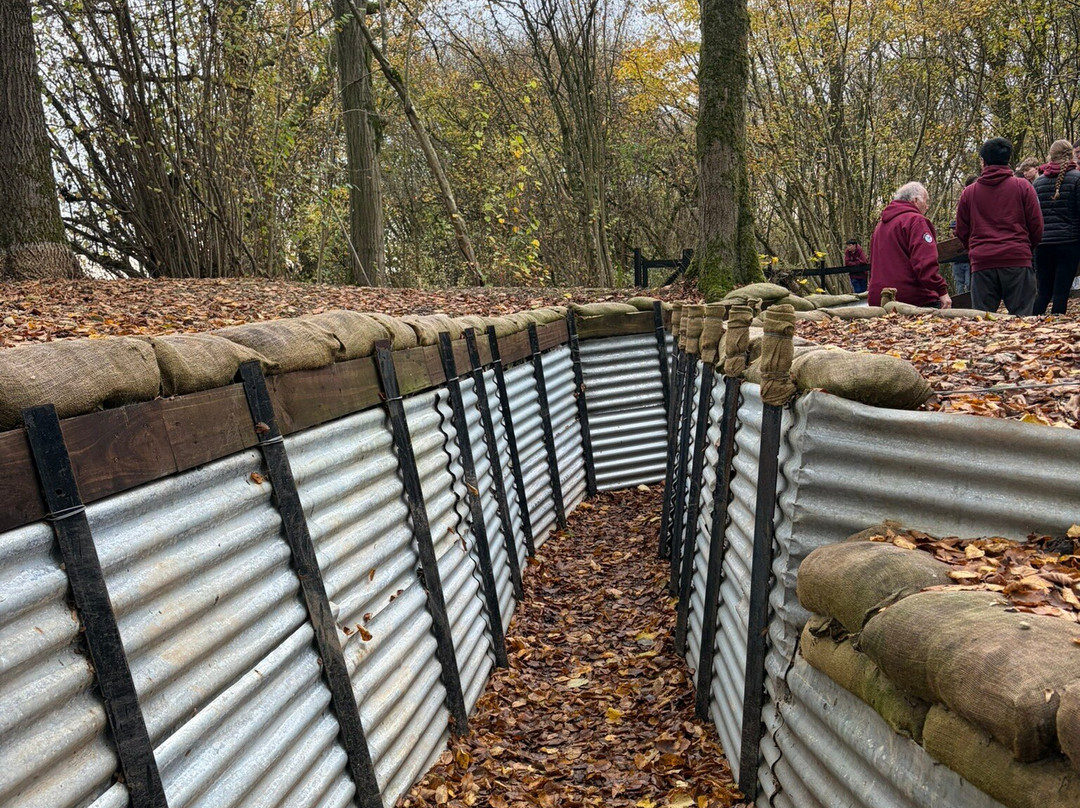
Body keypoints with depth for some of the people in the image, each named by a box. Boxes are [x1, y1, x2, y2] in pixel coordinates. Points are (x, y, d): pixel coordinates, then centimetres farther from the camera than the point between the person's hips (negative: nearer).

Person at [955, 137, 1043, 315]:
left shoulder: (969, 192, 8)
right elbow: (1036, 226, 4)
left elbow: (961, 232, 11)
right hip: (1017, 260, -1)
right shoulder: (1023, 187, 4)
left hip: (981, 263, 1)